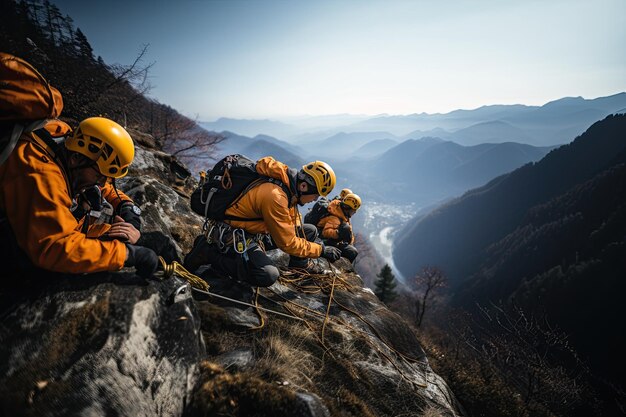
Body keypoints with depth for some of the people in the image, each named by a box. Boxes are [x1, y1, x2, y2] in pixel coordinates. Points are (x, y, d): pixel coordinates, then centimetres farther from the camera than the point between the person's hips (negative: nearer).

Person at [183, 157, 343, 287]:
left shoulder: (289, 188, -3)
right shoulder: (275, 196, -31)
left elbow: (294, 222, 13)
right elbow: (287, 243, -26)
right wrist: (321, 250, -18)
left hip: (257, 232, 9)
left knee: (310, 231, 5)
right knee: (269, 275, -31)